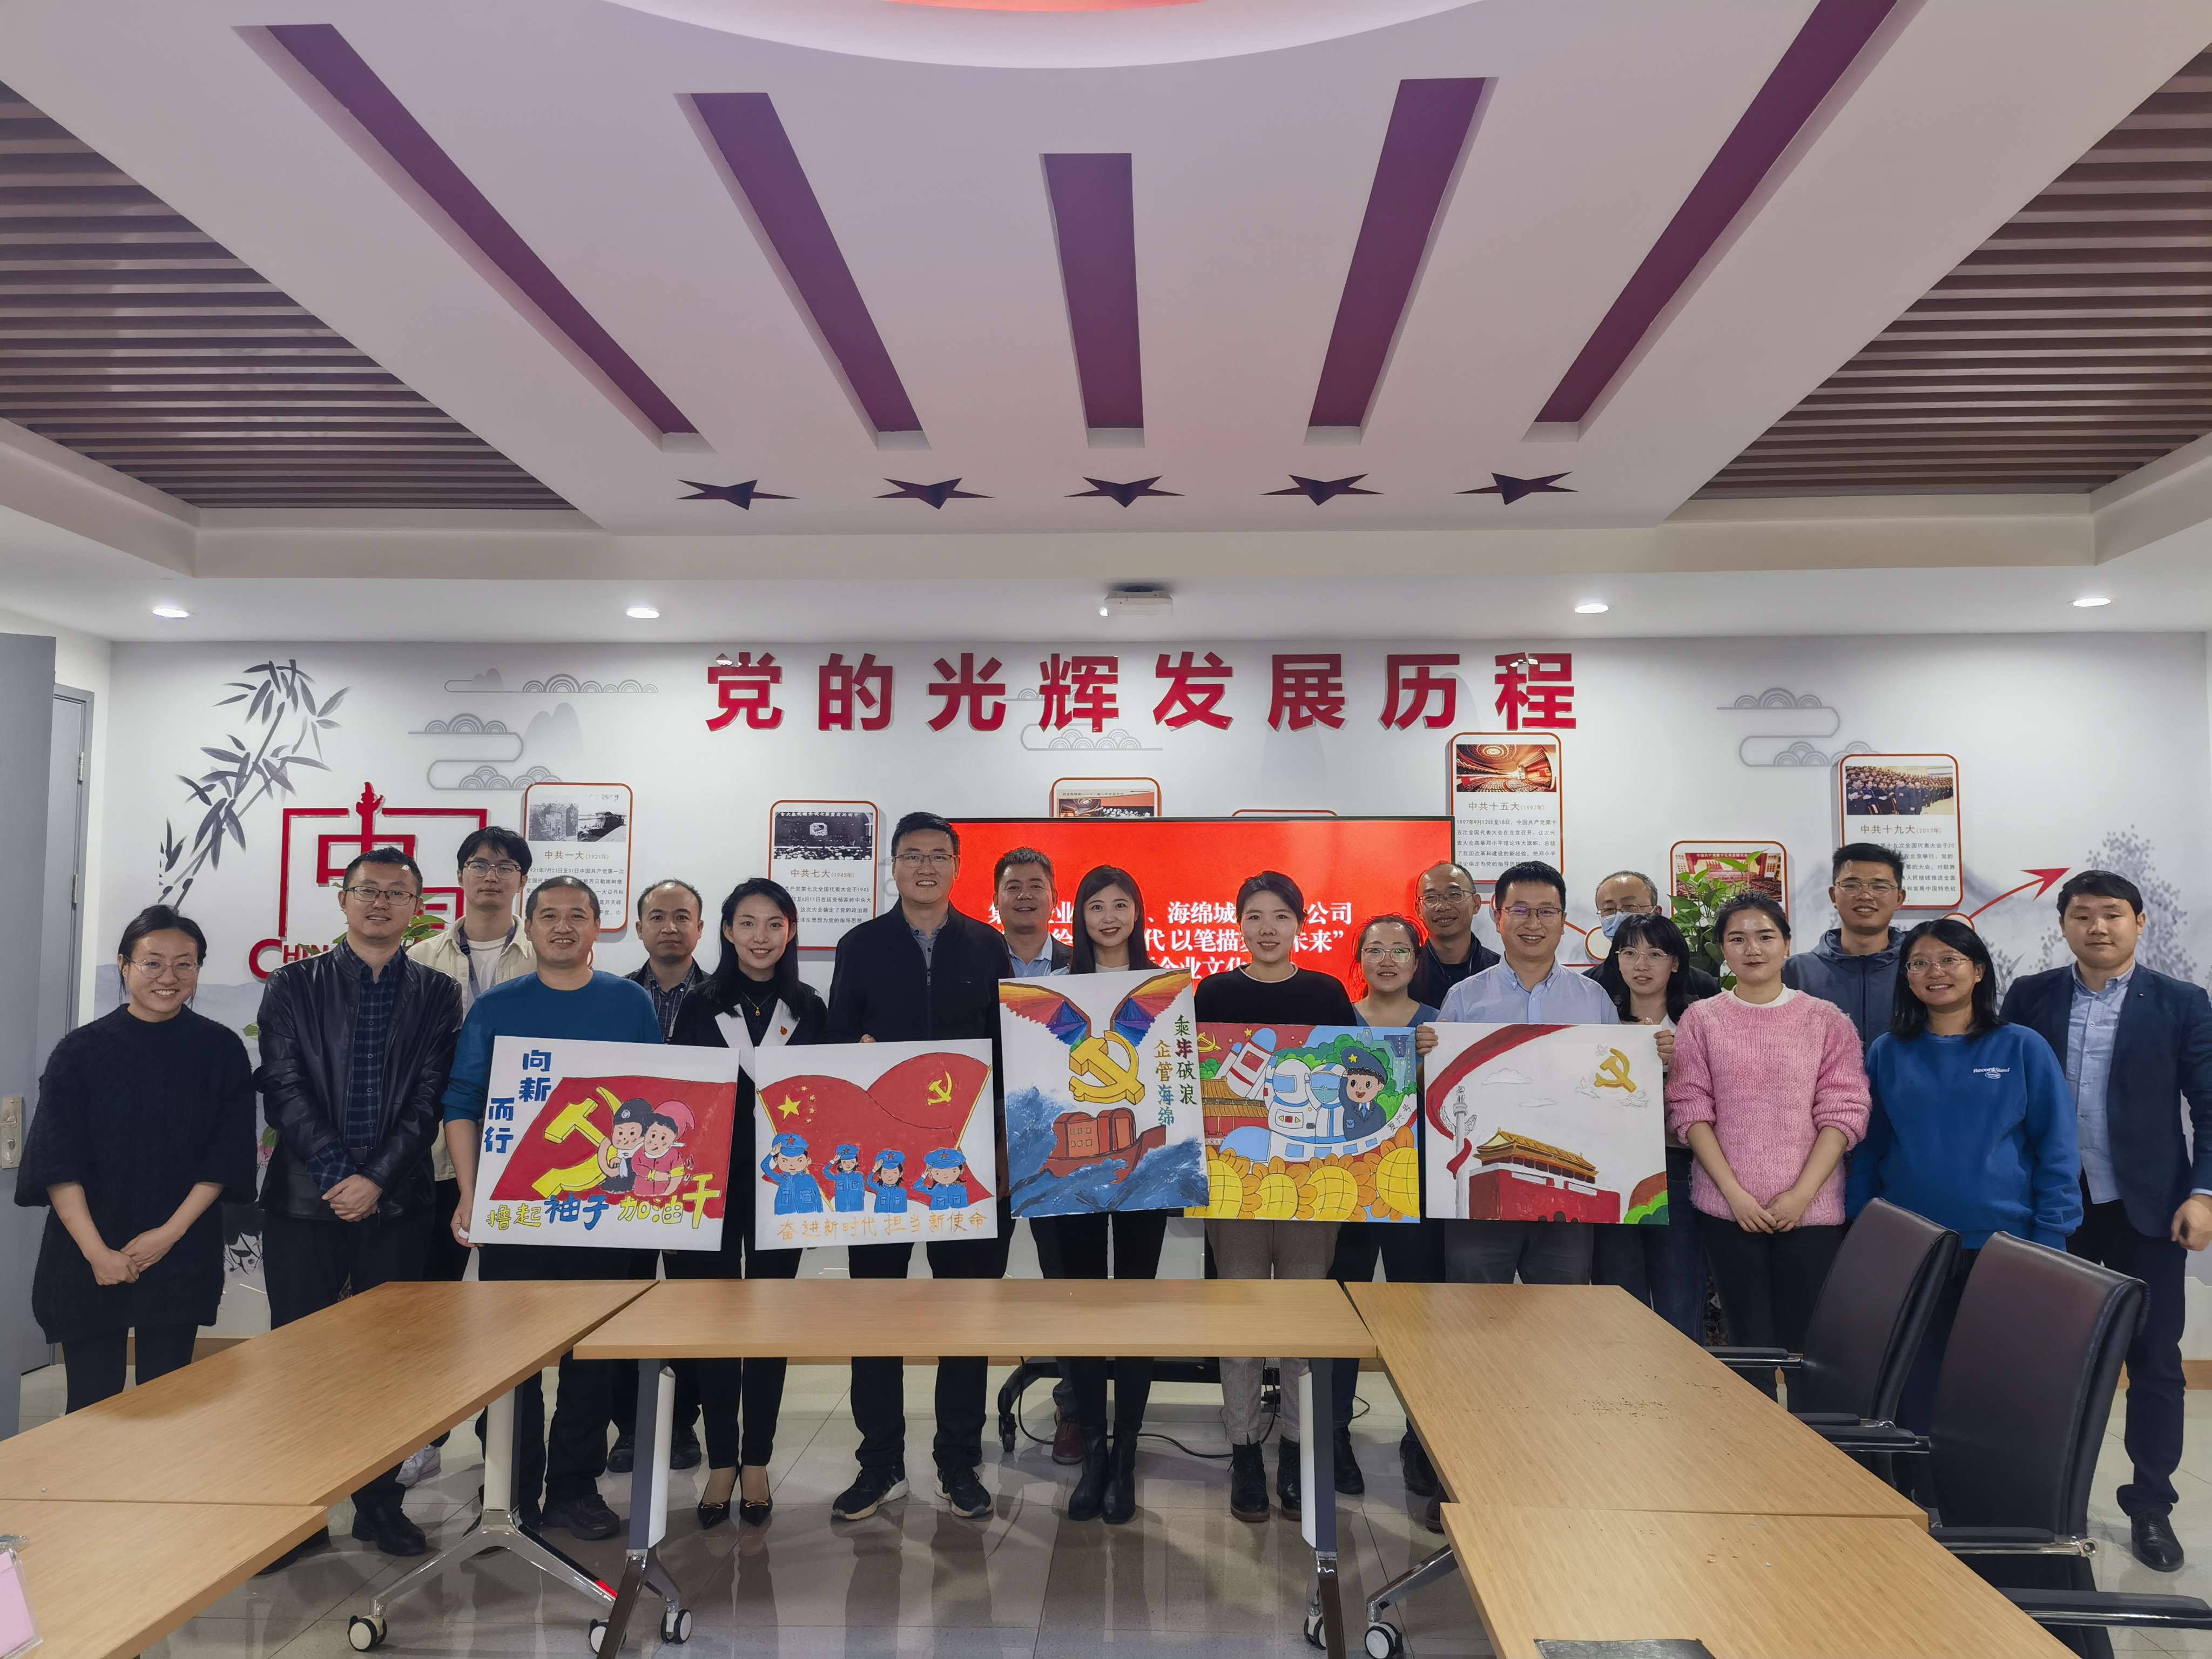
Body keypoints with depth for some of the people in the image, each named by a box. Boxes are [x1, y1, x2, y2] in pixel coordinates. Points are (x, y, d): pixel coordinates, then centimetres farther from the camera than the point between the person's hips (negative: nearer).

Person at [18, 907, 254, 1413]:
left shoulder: (220, 1050, 1)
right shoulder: (82, 1051, -2)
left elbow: (226, 1157, 0)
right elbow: (56, 1162, -6)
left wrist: (171, 1232, -10)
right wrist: (96, 1251, -14)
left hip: (181, 1257, 1)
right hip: (88, 1260, 0)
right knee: (93, 1401, 3)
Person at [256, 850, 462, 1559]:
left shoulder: (437, 994, 6)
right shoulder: (294, 985, 5)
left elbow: (429, 1101, -1)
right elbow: (284, 1089, -3)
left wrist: (376, 1178, -11)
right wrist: (336, 1171, -13)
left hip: (396, 1203, 0)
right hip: (304, 1199, 0)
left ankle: (380, 1500, 19)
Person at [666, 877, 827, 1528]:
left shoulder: (809, 1009, 4)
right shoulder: (701, 1007, 1)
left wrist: (822, 1180, -1)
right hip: (711, 1183, -1)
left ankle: (756, 1461, 19)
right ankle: (721, 1461, 17)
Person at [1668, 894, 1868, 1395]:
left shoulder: (1826, 1020, 6)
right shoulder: (1700, 1019, 6)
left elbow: (1843, 1112, 0)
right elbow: (1691, 1110, 1)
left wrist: (1801, 1194, -10)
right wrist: (1735, 1193, -8)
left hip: (1810, 1209, 0)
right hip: (1727, 1208, 0)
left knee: (1807, 1345, -1)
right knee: (1749, 1344, 4)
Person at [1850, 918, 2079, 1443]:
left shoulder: (2022, 1049, 0)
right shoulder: (1887, 1053, 5)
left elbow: (2057, 1151, -1)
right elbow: (1867, 1151, 8)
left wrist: (2048, 1245, -7)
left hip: (2002, 1248, -1)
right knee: (1916, 1392, 7)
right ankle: (1921, 1481, 23)